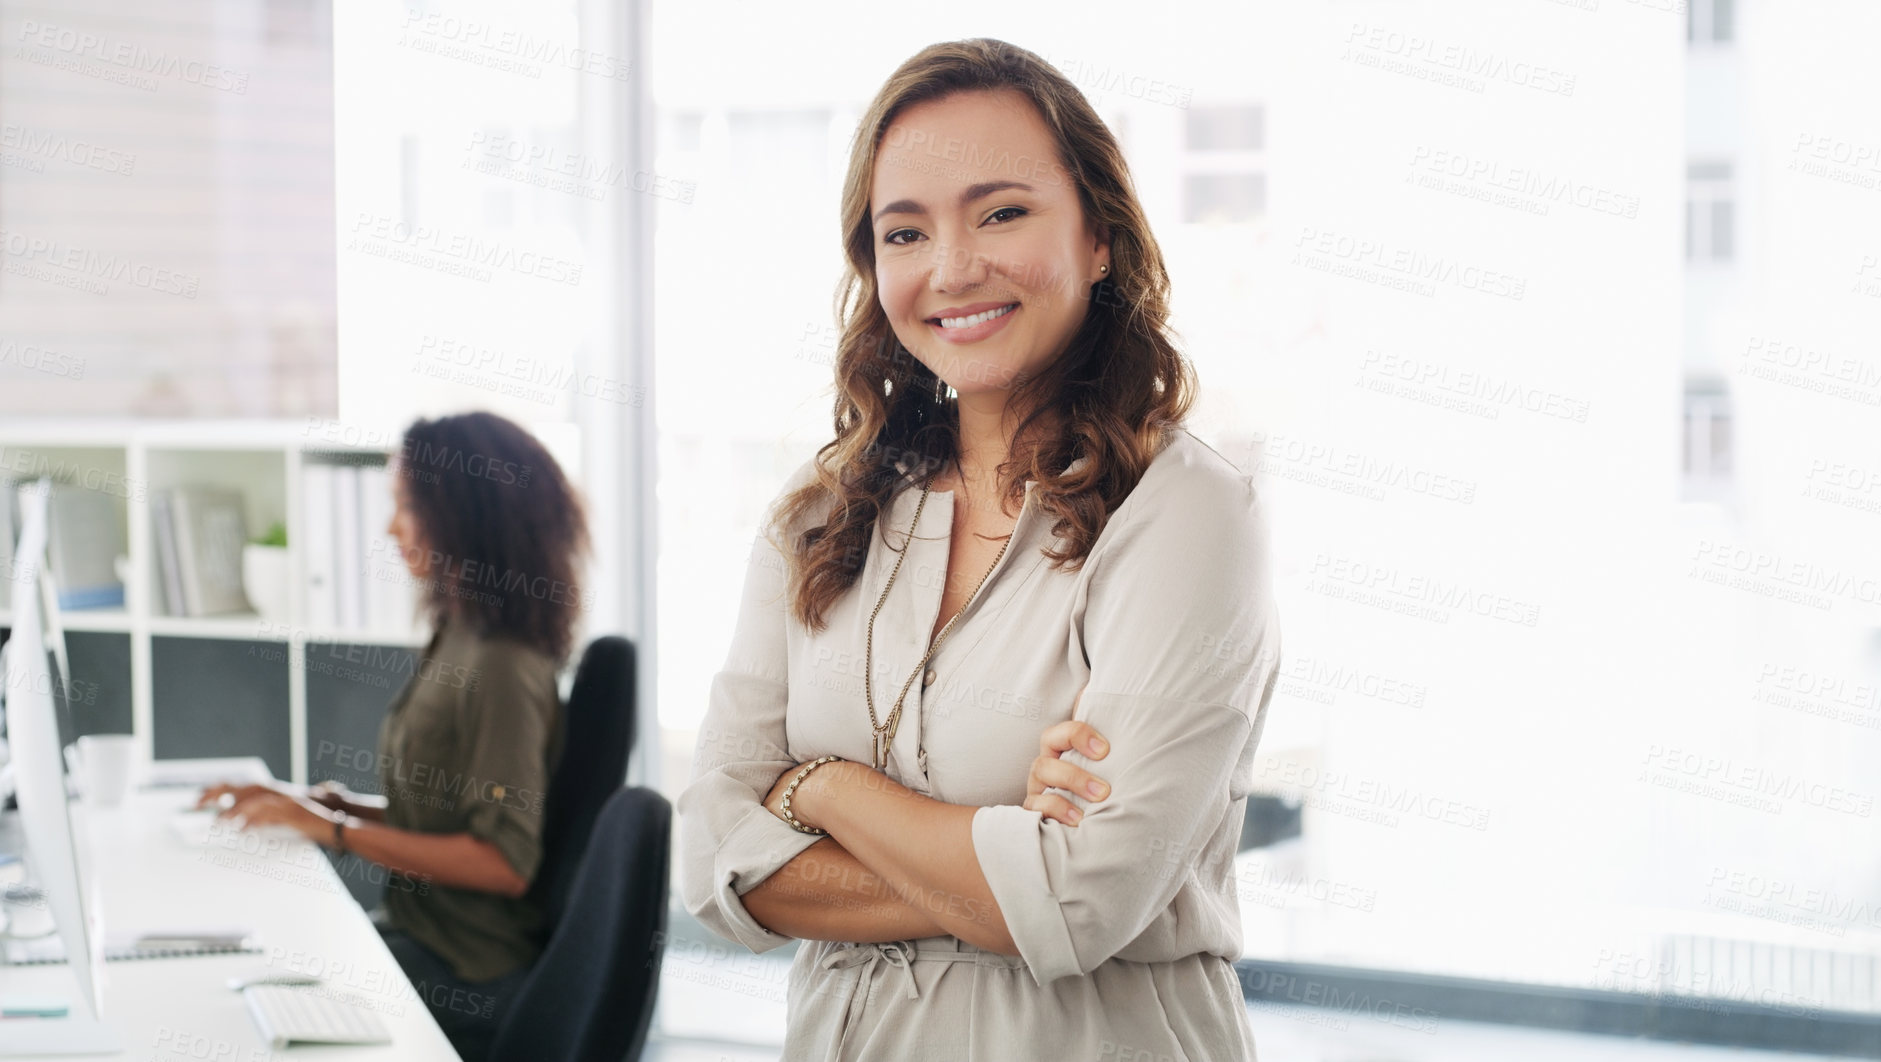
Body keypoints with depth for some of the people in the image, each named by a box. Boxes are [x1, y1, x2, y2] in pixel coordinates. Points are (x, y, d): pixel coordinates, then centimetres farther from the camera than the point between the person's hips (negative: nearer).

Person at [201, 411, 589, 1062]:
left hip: (467, 979, -9)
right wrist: (324, 800, 4)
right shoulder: (459, 640, 10)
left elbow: (504, 863, -22)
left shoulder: (500, 668, -20)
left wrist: (335, 829, -19)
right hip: (418, 930, 9)